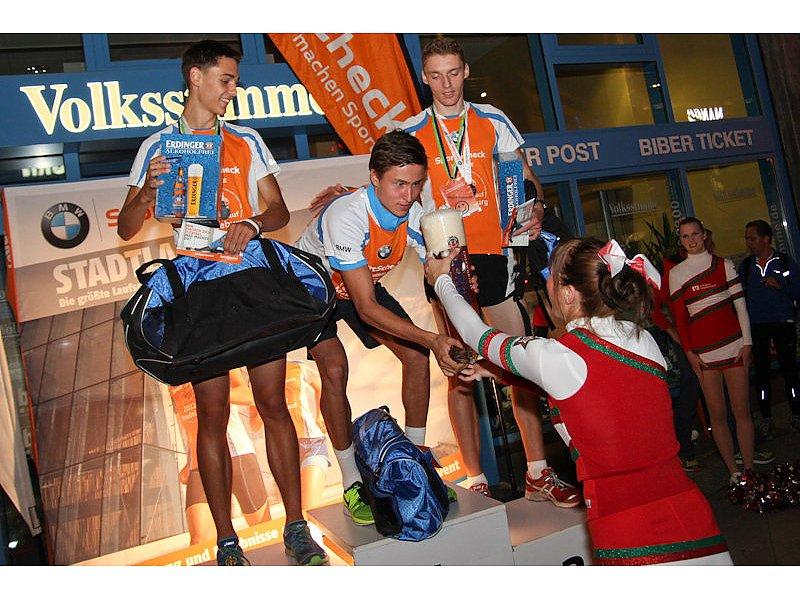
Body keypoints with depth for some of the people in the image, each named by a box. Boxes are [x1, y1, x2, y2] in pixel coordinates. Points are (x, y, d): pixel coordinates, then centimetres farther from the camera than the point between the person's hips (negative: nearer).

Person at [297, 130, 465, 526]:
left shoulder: (414, 213, -20)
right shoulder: (346, 216, -39)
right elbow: (366, 308, -41)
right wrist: (432, 339, -50)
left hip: (363, 282, 5)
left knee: (417, 356, -8)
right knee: (335, 368, -25)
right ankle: (352, 482, -9)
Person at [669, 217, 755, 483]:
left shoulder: (724, 265, 7)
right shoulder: (676, 273, 5)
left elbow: (740, 304, 5)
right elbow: (679, 316, 3)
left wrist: (747, 341, -3)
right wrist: (689, 351, -3)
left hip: (733, 344, 0)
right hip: (703, 351, 0)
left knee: (742, 410, 1)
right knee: (717, 414, 2)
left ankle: (749, 469, 9)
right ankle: (734, 471, 11)